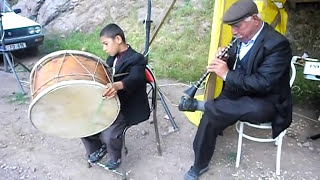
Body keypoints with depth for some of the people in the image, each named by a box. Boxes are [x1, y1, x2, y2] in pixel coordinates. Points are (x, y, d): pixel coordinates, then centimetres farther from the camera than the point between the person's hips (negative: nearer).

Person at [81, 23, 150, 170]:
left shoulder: (136, 59, -17)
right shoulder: (112, 58, 11)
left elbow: (135, 78, -37)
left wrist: (117, 85, -56)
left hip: (129, 107, -8)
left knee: (108, 135, -25)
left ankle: (115, 157, 11)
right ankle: (98, 148, 26)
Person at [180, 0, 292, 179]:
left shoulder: (278, 44, -20)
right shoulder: (241, 37, 1)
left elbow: (263, 83, -28)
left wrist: (227, 74, -28)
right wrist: (225, 60, -10)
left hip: (267, 102, -5)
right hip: (239, 94, 6)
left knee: (255, 109, -39)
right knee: (211, 116, -13)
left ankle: (201, 105, -15)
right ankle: (199, 166, 6)